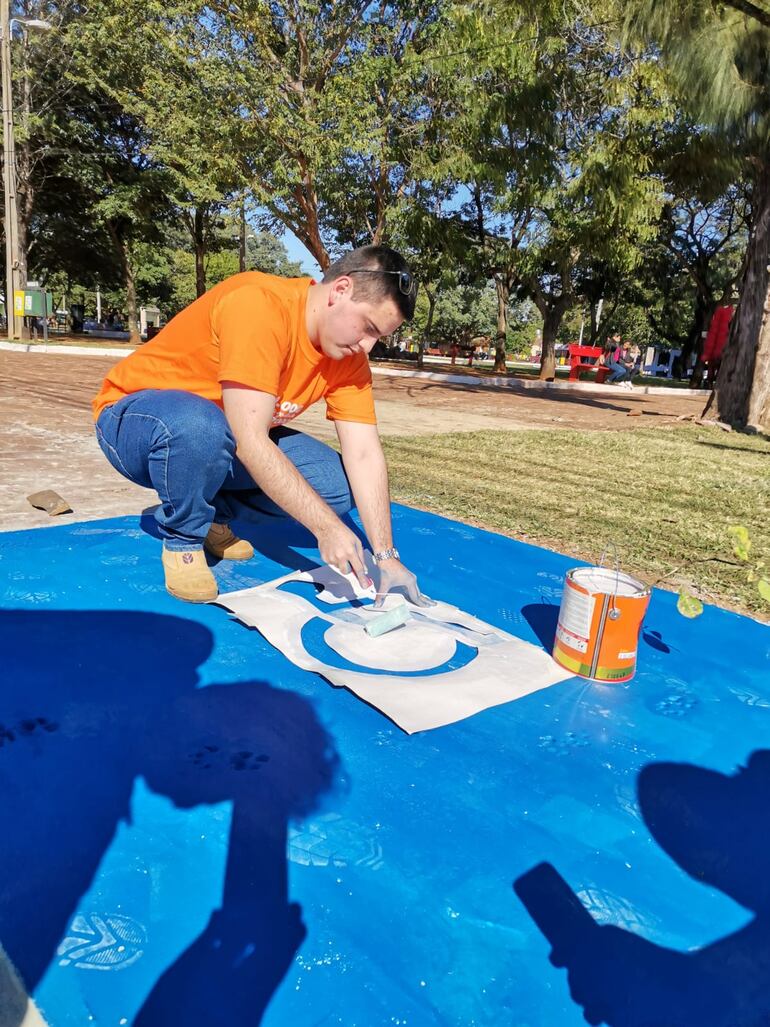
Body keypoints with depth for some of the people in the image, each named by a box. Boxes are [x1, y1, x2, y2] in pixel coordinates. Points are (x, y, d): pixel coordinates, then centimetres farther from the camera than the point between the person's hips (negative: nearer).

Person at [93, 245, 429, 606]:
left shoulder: (349, 356, -8)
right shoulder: (260, 305, -31)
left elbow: (364, 455, -12)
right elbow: (250, 443, -35)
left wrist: (386, 557, -20)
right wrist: (326, 527, -35)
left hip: (228, 433, 6)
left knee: (336, 483, -12)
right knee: (199, 428, -41)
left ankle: (213, 516, 8)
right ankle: (182, 538, -10)